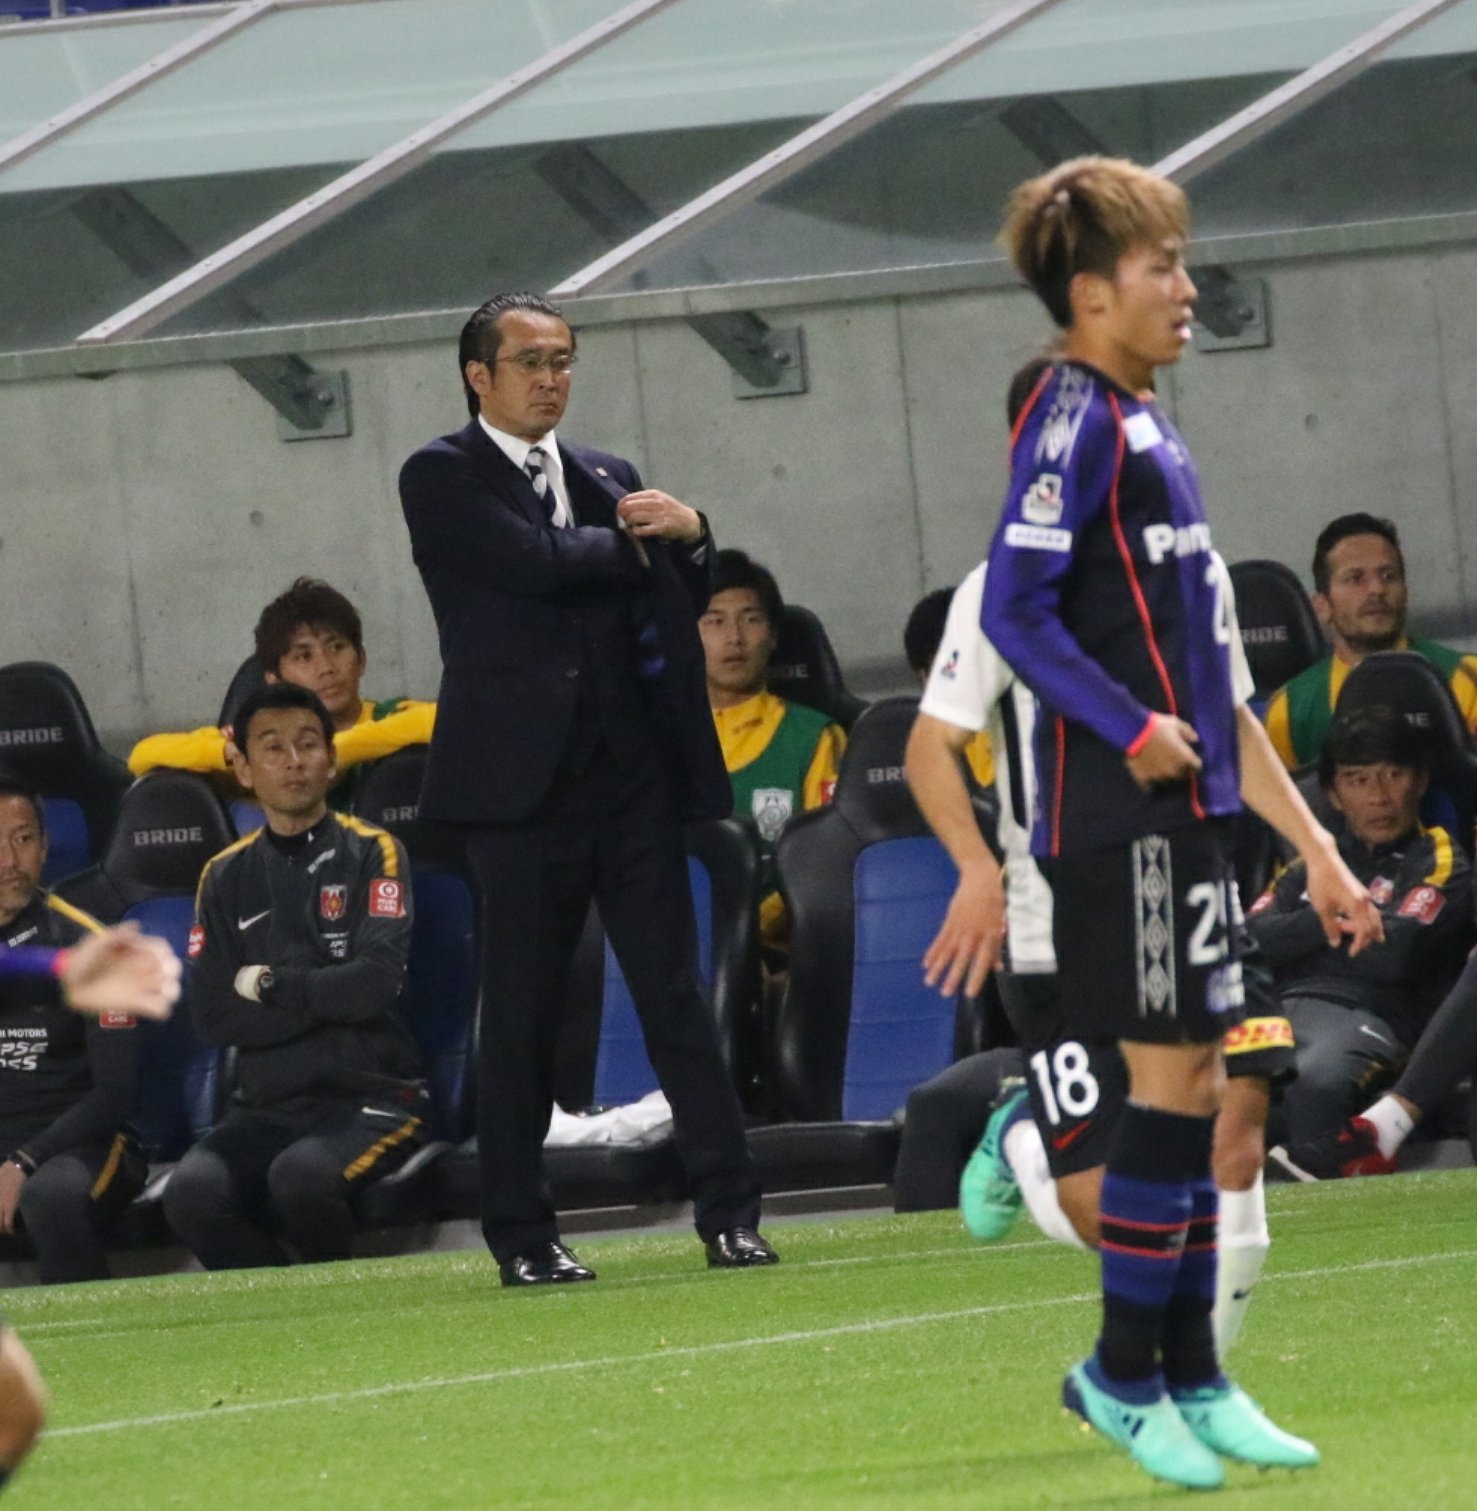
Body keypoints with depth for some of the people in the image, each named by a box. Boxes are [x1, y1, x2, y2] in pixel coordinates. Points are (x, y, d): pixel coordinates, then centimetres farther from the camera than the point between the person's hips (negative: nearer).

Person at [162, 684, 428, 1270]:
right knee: (192, 1195, -28)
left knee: (300, 1176, -35)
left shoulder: (371, 854, 2)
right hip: (266, 1107, 3)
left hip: (373, 1097, -3)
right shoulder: (226, 877, 10)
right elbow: (214, 1017, 0)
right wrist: (324, 996, -8)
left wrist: (272, 987, -3)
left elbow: (376, 982, -12)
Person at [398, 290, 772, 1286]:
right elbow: (537, 562, -16)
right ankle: (523, 1234, 7)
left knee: (676, 996, 0)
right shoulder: (443, 479, 0)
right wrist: (633, 540, -1)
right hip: (525, 782, -4)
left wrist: (690, 537, -4)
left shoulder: (609, 480, 18)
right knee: (522, 1013, 0)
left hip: (630, 773, 4)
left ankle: (730, 1212, -1)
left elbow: (683, 601, 17)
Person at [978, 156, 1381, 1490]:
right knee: (1173, 1081, -8)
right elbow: (1015, 608, -19)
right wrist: (1135, 727, -28)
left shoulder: (1149, 435, 20)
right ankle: (1124, 1371, 1)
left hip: (1185, 815, 9)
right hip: (1124, 819, -9)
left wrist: (1314, 852, 22)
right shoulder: (1077, 418, -8)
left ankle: (1190, 1379, 15)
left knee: (1196, 1088, 10)